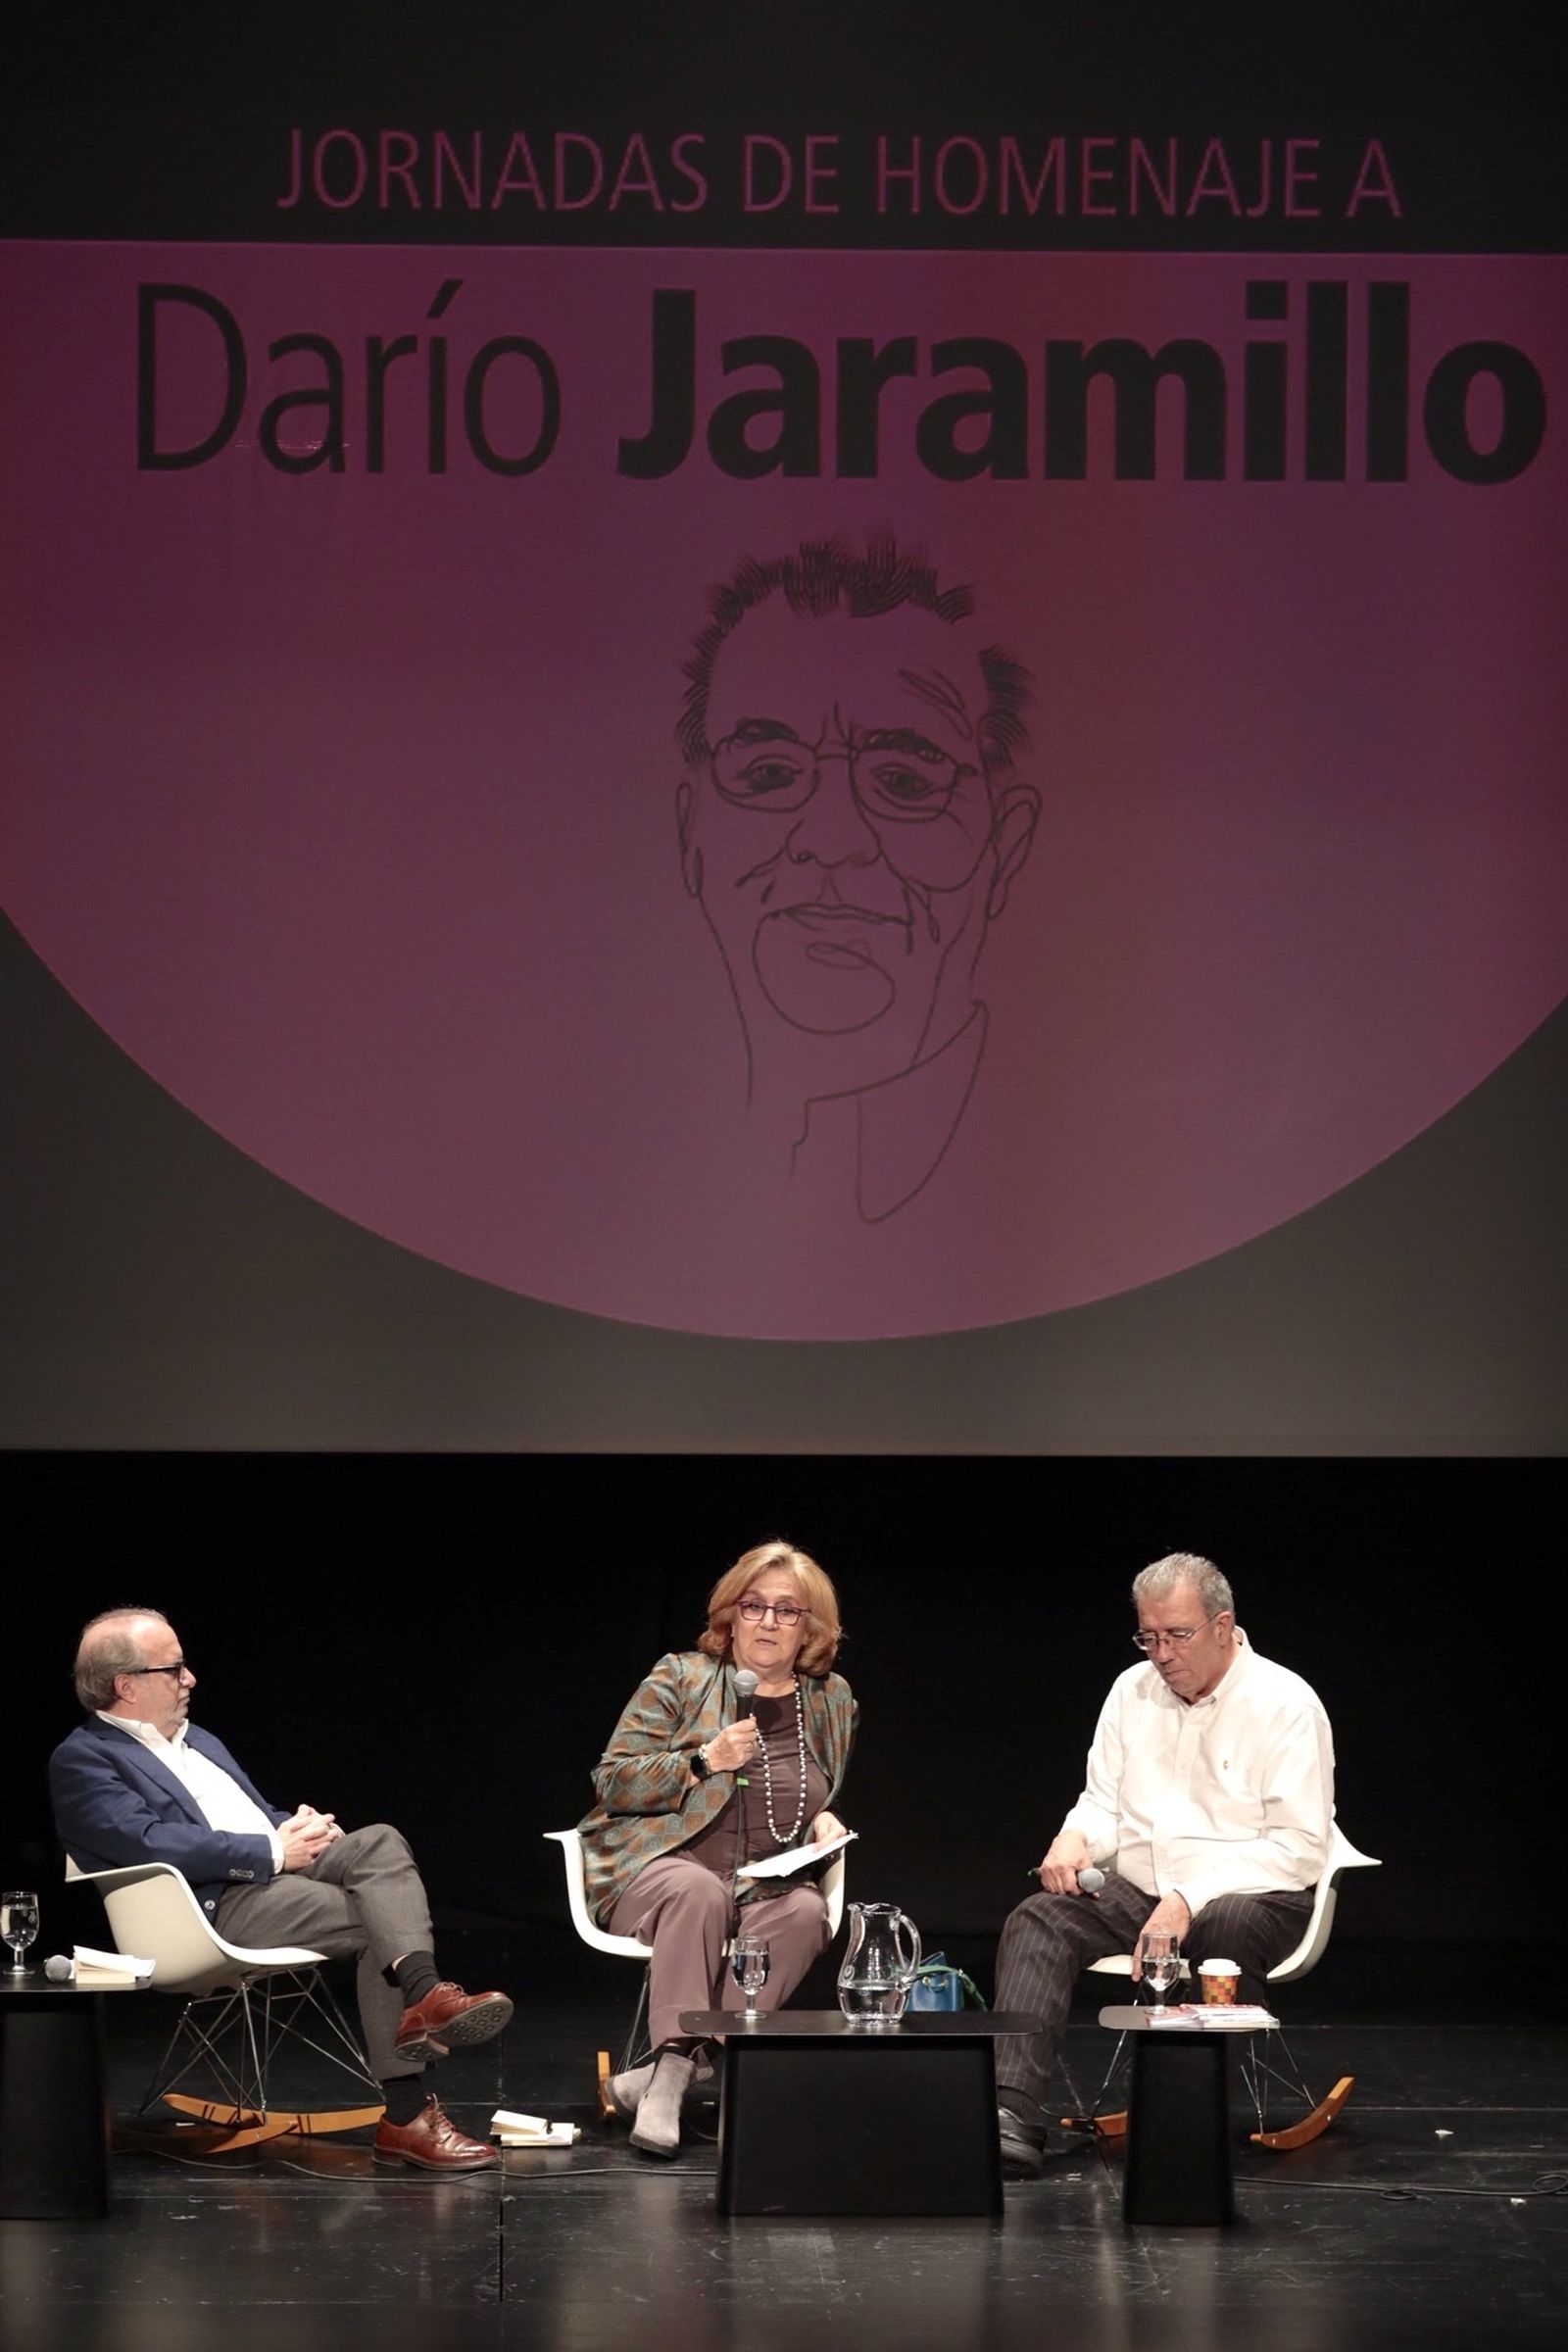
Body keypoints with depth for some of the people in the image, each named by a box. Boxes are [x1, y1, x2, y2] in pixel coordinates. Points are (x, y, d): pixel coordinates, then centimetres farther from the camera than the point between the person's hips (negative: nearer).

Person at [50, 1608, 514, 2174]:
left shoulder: (198, 1741, 28)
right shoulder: (82, 1761, -1)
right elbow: (151, 1842, -15)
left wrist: (299, 1829, 4)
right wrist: (273, 1851, -16)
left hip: (278, 1868, 8)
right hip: (216, 1905, -8)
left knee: (380, 1842, -21)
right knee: (377, 1925, -23)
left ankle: (427, 1996, -35)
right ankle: (404, 2113, -26)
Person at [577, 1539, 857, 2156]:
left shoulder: (831, 1700, 15)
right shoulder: (681, 1678, 4)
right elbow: (612, 1781, -1)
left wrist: (824, 1822, 7)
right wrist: (704, 1761, -13)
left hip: (770, 1886, 3)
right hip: (660, 1867, -3)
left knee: (806, 1912, -33)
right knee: (699, 1891, -39)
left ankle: (661, 2077, -40)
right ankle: (673, 2063, -44)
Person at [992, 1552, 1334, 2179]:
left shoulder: (1285, 1704, -6)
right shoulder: (1134, 1691, 12)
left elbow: (1300, 1847, -12)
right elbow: (1103, 1803, 22)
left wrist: (1191, 1899, -22)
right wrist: (1075, 1837, -5)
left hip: (1247, 1895, -5)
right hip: (1134, 1892, 5)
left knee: (1228, 1929, -39)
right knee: (1038, 1921, -22)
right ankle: (1011, 2119, -38)